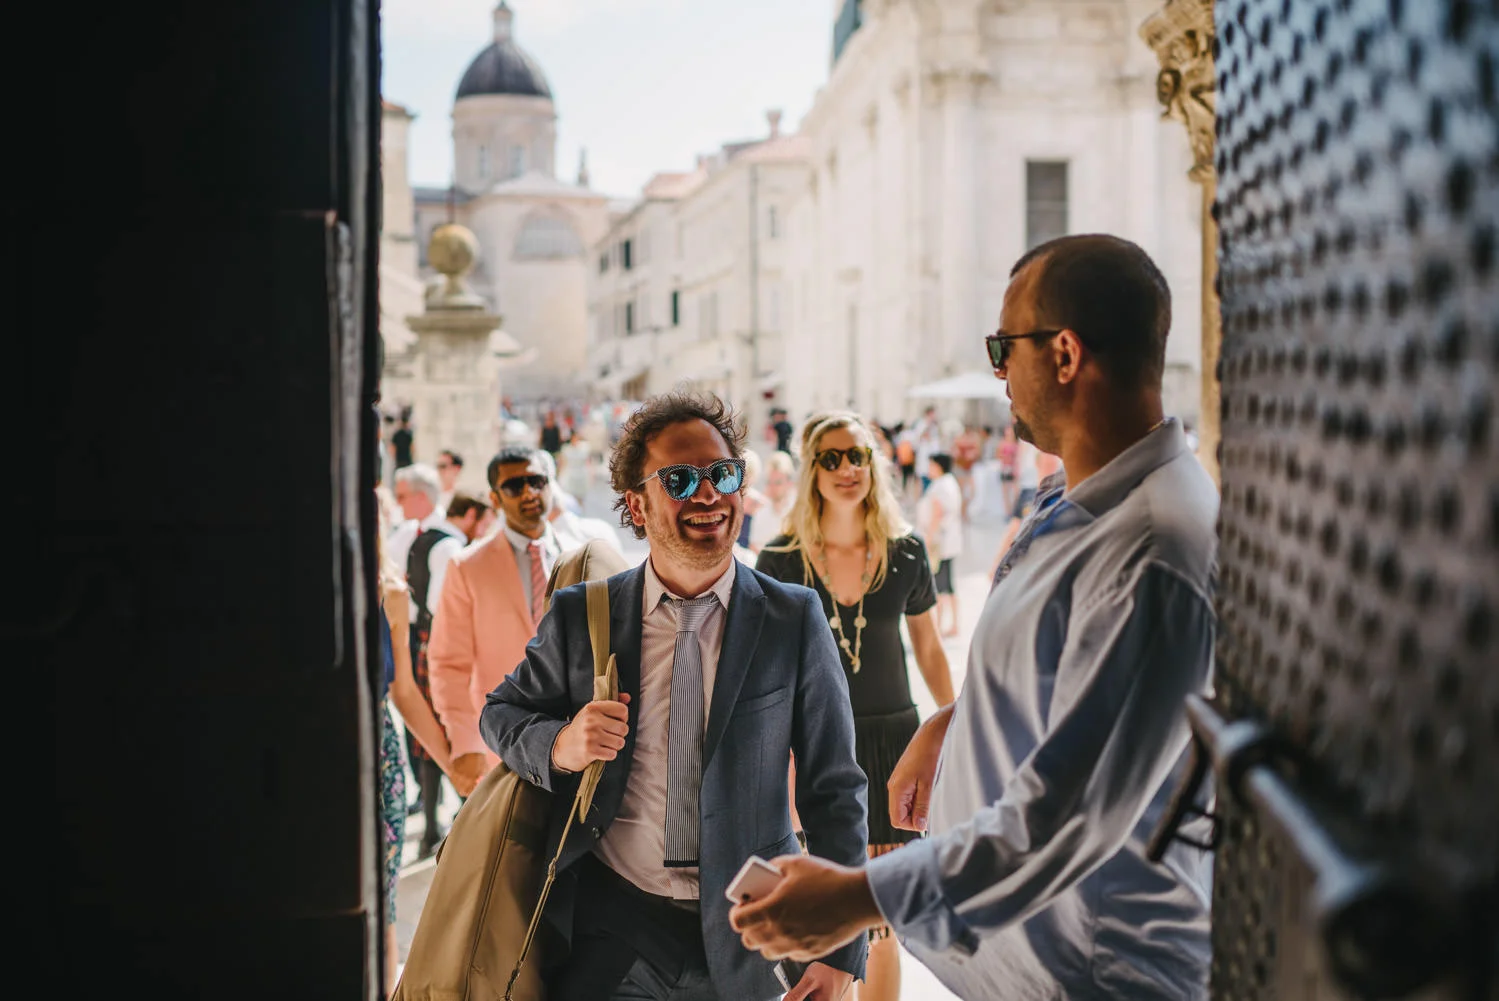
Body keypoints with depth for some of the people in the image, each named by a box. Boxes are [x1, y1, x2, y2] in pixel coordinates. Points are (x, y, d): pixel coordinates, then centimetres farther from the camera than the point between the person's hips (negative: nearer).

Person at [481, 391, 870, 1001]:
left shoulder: (794, 618, -3)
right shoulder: (580, 617, 0)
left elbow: (833, 791, -1)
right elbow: (501, 712, 12)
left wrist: (841, 951, -5)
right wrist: (558, 745, -12)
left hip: (747, 933, 0)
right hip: (610, 929, 1)